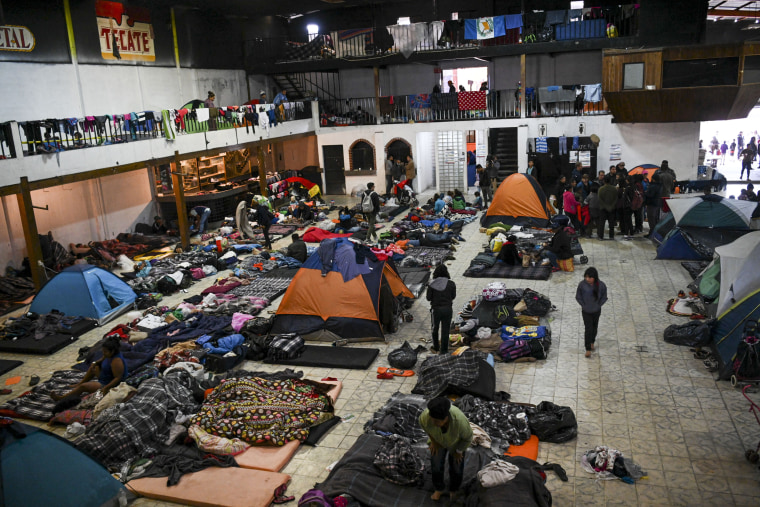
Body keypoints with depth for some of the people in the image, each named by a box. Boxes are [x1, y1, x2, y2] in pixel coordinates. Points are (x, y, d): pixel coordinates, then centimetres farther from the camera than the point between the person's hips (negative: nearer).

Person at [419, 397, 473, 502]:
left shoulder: (460, 420, -44)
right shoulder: (426, 416, -40)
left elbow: (468, 438, -22)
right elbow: (423, 423, -12)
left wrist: (458, 451, -10)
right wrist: (433, 440, -5)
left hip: (457, 442, -1)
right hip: (437, 440, 1)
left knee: (456, 468, 11)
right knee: (436, 465, 7)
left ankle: (454, 491, 40)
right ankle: (439, 489, 35)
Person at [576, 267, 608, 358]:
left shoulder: (601, 285, -18)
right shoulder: (582, 284, -20)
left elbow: (604, 297, -2)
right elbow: (578, 297, -5)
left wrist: (598, 305, -7)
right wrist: (584, 305, -7)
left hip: (596, 311, 2)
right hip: (586, 311, -2)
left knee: (594, 328, 20)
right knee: (588, 329, -3)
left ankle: (592, 342, 44)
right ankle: (588, 349, 7)